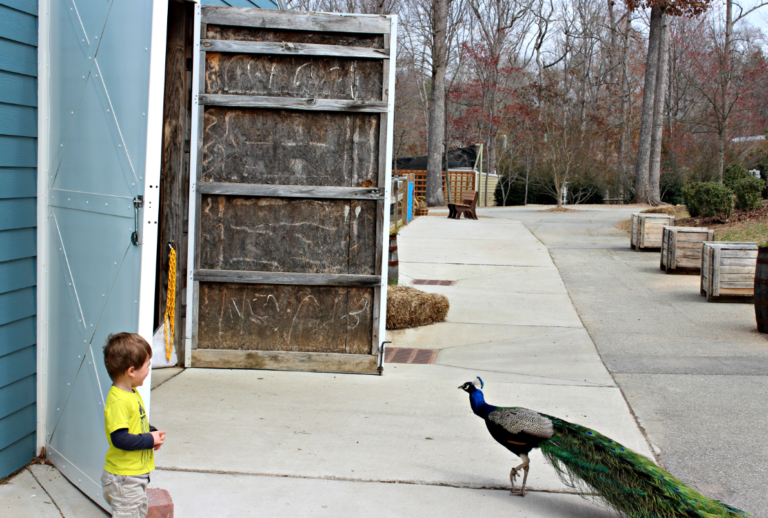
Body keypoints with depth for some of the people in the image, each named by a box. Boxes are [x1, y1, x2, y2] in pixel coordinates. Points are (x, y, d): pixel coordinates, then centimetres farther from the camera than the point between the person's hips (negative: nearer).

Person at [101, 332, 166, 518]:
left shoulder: (133, 395, 7)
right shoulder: (118, 401, -25)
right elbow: (120, 439, -30)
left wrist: (153, 433, 2)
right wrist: (150, 440, -21)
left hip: (137, 475, 10)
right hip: (123, 479, -10)